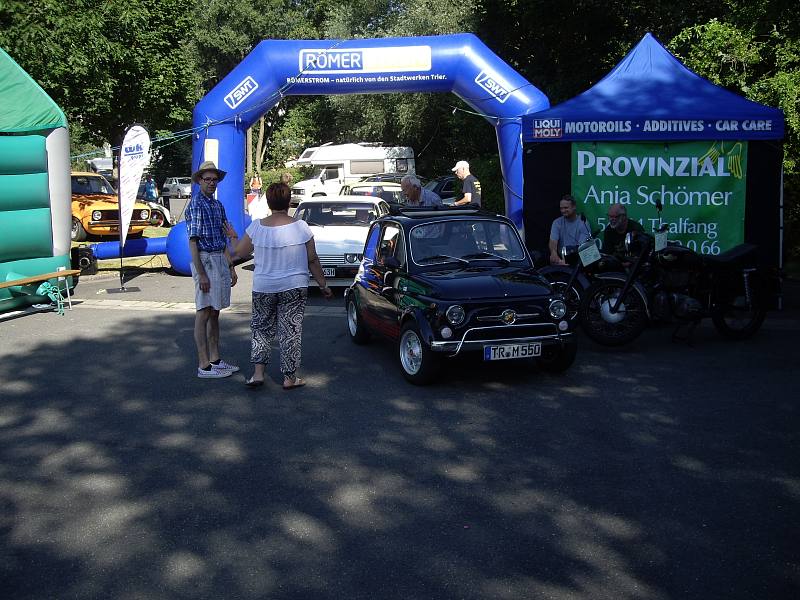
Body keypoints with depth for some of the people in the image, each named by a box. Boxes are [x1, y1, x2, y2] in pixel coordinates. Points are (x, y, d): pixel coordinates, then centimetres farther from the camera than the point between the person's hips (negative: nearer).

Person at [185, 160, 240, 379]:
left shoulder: (218, 205, 15)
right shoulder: (195, 204, -10)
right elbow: (193, 241, -15)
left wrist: (231, 266, 15)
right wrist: (201, 273, -20)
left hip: (220, 260, 8)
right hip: (205, 260, -8)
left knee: (215, 313, 12)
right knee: (204, 313, -5)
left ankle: (215, 359, 19)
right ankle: (204, 366, -1)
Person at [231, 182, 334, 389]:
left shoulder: (256, 227, -7)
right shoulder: (301, 227, -10)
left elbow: (239, 252, 6)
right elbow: (313, 261, -4)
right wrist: (323, 285, 6)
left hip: (263, 288, 1)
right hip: (294, 288, -1)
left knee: (261, 328, 16)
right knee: (290, 331, 7)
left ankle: (258, 373, 9)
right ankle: (290, 378, 11)